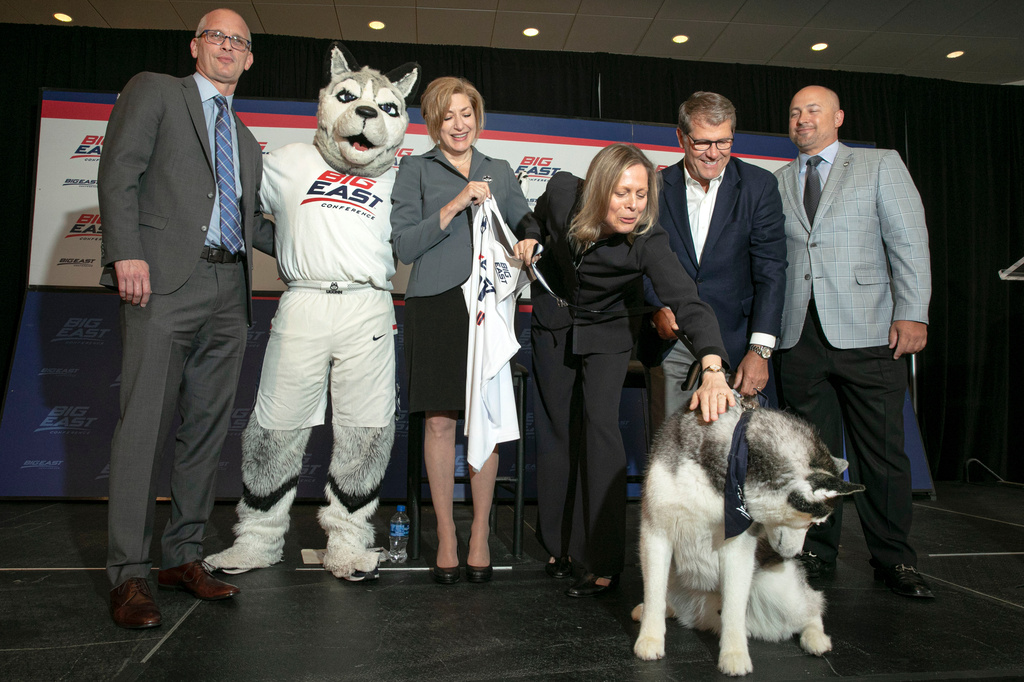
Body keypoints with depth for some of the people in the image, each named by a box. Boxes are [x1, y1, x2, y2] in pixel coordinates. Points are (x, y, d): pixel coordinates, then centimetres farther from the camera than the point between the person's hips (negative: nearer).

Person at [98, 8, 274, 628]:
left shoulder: (246, 140, 27)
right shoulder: (154, 91, 11)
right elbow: (120, 172, -2)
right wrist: (127, 252, -15)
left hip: (230, 289, 6)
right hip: (166, 280, -6)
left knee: (209, 426, 6)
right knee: (146, 423, -7)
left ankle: (185, 555, 16)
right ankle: (130, 574, 1)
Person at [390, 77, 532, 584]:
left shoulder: (499, 171, 18)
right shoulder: (415, 170, 9)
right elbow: (405, 245, -1)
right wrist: (455, 206, -10)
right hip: (434, 306, -2)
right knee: (440, 421, 0)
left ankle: (480, 536, 16)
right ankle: (446, 537, 15)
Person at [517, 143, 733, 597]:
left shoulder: (647, 242, -32)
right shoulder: (564, 192, -23)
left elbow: (688, 302, -46)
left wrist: (712, 369, -61)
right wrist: (531, 237, -15)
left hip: (608, 329, -3)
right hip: (554, 320, 3)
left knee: (598, 424, -16)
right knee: (554, 429, 5)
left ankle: (604, 563, -5)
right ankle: (559, 543, 20)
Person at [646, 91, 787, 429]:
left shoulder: (759, 186, 1)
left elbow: (770, 271, -4)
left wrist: (760, 350, -12)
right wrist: (657, 309, -9)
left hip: (737, 345, -1)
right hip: (672, 342, 1)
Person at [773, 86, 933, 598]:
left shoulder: (880, 165, 11)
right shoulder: (776, 182, 18)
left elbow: (908, 241, 3)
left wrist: (911, 314, -8)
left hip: (866, 331, -2)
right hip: (799, 336, 2)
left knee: (881, 452, 1)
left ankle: (893, 559, 17)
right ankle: (817, 553, 19)